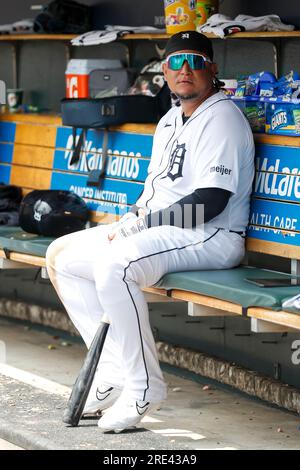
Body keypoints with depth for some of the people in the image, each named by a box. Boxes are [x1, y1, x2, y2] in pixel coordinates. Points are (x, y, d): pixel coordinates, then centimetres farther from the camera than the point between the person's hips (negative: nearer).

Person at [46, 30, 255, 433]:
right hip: (156, 230, 10)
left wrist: (144, 221, -18)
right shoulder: (169, 122, 19)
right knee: (62, 256, 5)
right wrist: (133, 218, 4)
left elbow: (211, 201, -20)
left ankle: (144, 386, -25)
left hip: (211, 237, -10)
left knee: (114, 264, -34)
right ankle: (115, 371, 0)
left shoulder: (223, 118, -11)